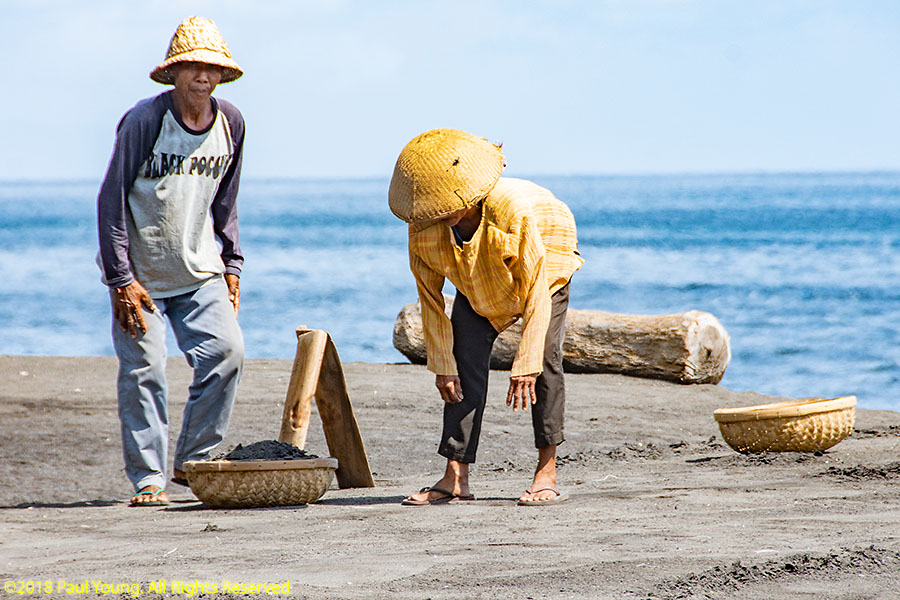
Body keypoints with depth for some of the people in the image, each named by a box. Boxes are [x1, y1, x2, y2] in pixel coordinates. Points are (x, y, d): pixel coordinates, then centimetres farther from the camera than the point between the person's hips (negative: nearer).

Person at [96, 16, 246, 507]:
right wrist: (121, 278, -16)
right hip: (140, 274, -4)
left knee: (226, 351, -10)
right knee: (144, 369, -6)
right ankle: (147, 479, 4)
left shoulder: (230, 124, 0)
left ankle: (193, 461, 5)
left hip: (200, 272, 4)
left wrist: (230, 264, 9)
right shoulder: (143, 122, -16)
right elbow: (112, 200, -13)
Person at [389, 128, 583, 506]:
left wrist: (525, 365, -34)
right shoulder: (423, 231, -30)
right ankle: (456, 477, -10)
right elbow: (431, 299, -15)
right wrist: (442, 366, -17)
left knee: (544, 359, -19)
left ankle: (547, 473, -15)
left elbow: (536, 291, -35)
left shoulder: (513, 210, -42)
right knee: (465, 360, -11)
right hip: (478, 285, 4)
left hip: (543, 266, -3)